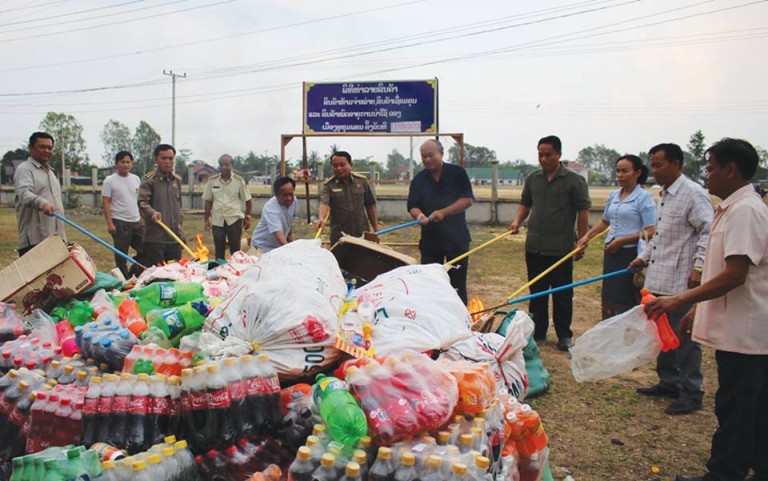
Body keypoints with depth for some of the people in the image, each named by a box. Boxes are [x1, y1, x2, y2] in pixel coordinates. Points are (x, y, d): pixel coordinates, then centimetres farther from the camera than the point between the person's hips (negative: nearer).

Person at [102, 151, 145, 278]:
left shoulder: (136, 179, 10)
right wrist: (109, 223, -14)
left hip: (137, 221, 5)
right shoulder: (110, 181, -5)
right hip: (120, 223, -5)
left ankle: (133, 274, 24)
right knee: (121, 254, 3)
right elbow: (106, 203, -8)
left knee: (144, 250, 6)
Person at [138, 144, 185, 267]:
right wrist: (152, 212, -33)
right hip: (155, 237, -6)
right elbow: (142, 202, -15)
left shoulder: (177, 180, 14)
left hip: (174, 236, 6)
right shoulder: (149, 180, -5)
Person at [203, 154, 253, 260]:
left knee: (235, 251, 5)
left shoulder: (239, 180, -4)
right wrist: (207, 219, 6)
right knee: (219, 251, 9)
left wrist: (247, 218, 0)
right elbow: (208, 201, 8)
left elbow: (247, 200, 2)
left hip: (234, 219, -2)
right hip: (217, 220, 2)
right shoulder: (212, 180, 2)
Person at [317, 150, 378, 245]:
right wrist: (321, 218, -41)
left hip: (362, 234, 2)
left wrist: (376, 230, 8)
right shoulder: (328, 185, -3)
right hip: (339, 236, -2)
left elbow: (370, 206, 9)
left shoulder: (362, 181, 3)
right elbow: (324, 203, -20)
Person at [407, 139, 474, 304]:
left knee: (458, 285, 5)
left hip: (457, 237, -2)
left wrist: (443, 212, -23)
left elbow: (468, 200, -11)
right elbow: (413, 207, -1)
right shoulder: (418, 180, 4)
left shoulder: (457, 173, -2)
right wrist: (420, 216, -24)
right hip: (430, 239, 2)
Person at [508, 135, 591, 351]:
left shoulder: (574, 180, -5)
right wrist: (517, 221, 0)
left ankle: (564, 336, 17)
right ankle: (537, 331, 26)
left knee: (562, 294, 5)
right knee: (536, 292, 14)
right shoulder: (532, 178, 9)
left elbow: (583, 212, -5)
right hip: (534, 246, 5)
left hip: (561, 248, -4)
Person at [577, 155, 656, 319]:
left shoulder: (644, 198, -9)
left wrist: (621, 241, -17)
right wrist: (587, 236, 15)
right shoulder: (613, 195, 10)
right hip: (611, 253, 7)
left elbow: (650, 232, -14)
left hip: (631, 254, -7)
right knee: (609, 298, 10)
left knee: (627, 301, -3)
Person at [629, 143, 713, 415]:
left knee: (684, 337, 0)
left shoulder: (693, 193, -13)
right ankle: (668, 383, 31)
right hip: (659, 280, 9)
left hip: (681, 282, -9)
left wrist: (698, 268, -22)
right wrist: (644, 257, 21)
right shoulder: (664, 195, 15)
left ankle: (691, 393, 12)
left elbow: (708, 232, -18)